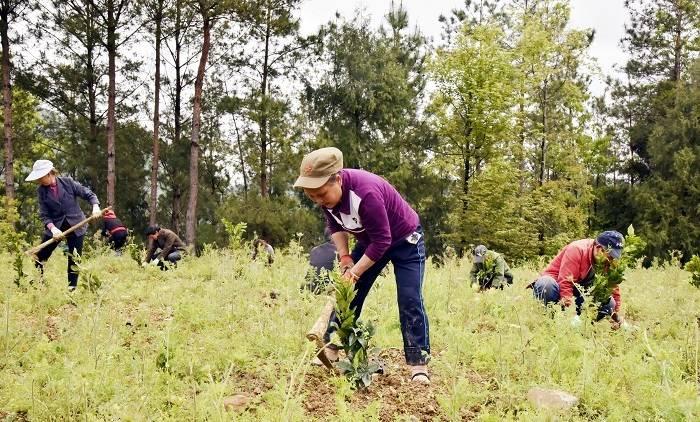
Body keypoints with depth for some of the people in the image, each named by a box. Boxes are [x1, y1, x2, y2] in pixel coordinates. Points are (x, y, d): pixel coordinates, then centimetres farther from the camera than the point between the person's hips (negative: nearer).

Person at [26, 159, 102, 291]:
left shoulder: (68, 182, -8)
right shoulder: (41, 191, -3)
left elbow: (89, 194, -5)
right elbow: (44, 215, -6)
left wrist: (95, 206, -24)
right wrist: (53, 228, -23)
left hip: (76, 226, -2)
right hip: (54, 227, 2)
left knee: (74, 260, 2)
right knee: (39, 258, 3)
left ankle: (72, 289, 13)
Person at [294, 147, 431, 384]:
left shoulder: (366, 193, -40)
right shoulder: (326, 192, -17)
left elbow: (382, 241, -33)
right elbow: (335, 225, 2)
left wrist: (354, 272, -29)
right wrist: (345, 258, -10)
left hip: (404, 239, -7)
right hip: (370, 240, 7)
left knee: (410, 301, -14)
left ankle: (418, 362, -10)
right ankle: (332, 349, 14)